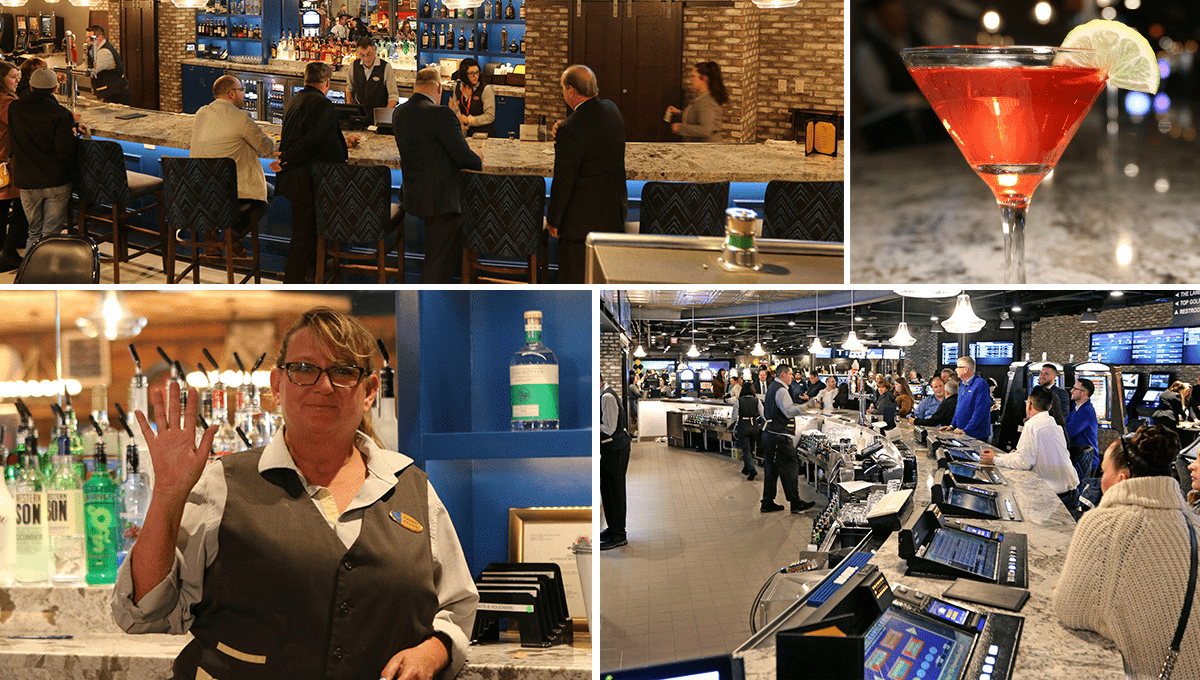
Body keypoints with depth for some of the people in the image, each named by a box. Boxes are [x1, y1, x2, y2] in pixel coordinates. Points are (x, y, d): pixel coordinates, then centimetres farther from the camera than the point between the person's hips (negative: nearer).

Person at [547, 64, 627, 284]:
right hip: (614, 213, 8)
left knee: (574, 278, 5)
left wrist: (553, 219, -7)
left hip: (582, 220, -8)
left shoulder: (571, 129, -24)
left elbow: (563, 181, -19)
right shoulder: (612, 110, 1)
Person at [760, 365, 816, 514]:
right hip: (779, 437, -10)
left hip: (768, 434, 10)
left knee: (771, 469, 12)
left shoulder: (772, 388, 17)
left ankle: (767, 503, 15)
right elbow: (789, 411, -25)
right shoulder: (781, 390, -15)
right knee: (790, 468, -5)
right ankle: (796, 504, -2)